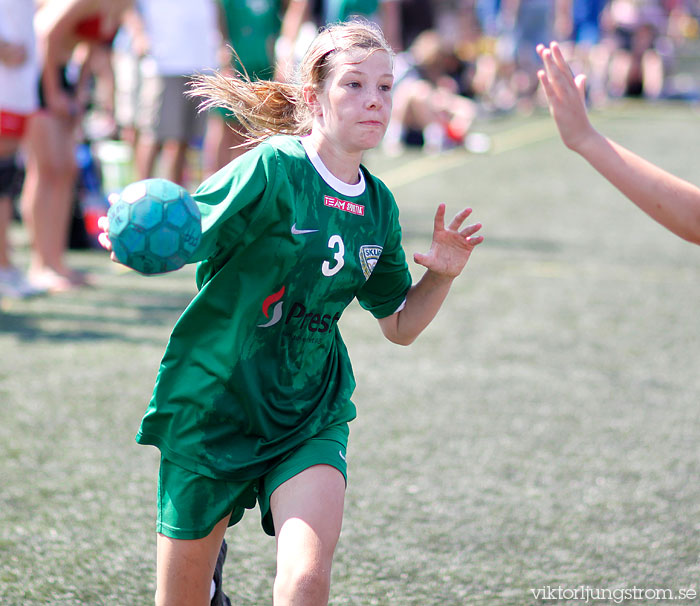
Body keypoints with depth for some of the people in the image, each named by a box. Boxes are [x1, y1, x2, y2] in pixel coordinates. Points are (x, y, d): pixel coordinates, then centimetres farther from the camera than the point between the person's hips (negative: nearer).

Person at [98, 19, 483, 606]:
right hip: (214, 404, -3)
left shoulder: (379, 205, 4)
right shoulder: (273, 167, -14)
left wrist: (442, 274, -3)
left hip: (311, 413, 3)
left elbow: (399, 325, 15)